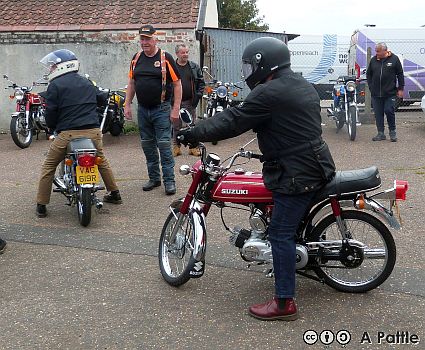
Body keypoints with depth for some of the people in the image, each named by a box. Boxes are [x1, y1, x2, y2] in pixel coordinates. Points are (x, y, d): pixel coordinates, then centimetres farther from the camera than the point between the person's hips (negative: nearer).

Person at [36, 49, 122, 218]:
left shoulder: (55, 85, -2)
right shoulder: (87, 82, 16)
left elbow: (51, 113, -3)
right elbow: (99, 100, 21)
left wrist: (53, 127, 17)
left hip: (68, 133, -5)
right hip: (93, 131, 5)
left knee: (49, 166, 9)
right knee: (102, 161, 28)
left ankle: (41, 206, 9)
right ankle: (114, 194, 34)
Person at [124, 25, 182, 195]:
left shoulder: (165, 58, -6)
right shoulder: (136, 58, 9)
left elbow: (177, 84, -6)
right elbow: (131, 83, 16)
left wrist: (176, 109, -11)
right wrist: (127, 105, 9)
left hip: (161, 109, -5)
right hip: (143, 109, 5)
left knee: (164, 145, -6)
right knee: (147, 145, 11)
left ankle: (169, 181, 1)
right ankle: (154, 178, 22)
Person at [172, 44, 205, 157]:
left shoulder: (194, 67, 7)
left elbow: (201, 82, 9)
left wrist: (198, 95, -2)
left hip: (190, 102, 1)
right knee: (176, 126, 5)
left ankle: (193, 147, 13)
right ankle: (176, 147, 14)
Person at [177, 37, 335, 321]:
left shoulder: (269, 93, -16)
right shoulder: (303, 86, 14)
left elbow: (233, 122, -15)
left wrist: (193, 134, -8)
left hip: (296, 174, -10)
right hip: (317, 164, 10)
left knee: (281, 233, -5)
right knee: (288, 228, 23)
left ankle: (285, 303, -2)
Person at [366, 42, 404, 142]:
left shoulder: (394, 59, 0)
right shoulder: (373, 60, 7)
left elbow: (400, 74, 3)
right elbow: (368, 74, 17)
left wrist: (400, 88, 0)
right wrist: (371, 87, 9)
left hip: (390, 93, -3)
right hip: (376, 94, 3)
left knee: (389, 111, -4)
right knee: (378, 114, 5)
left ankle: (392, 132, 14)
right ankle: (381, 133, 13)